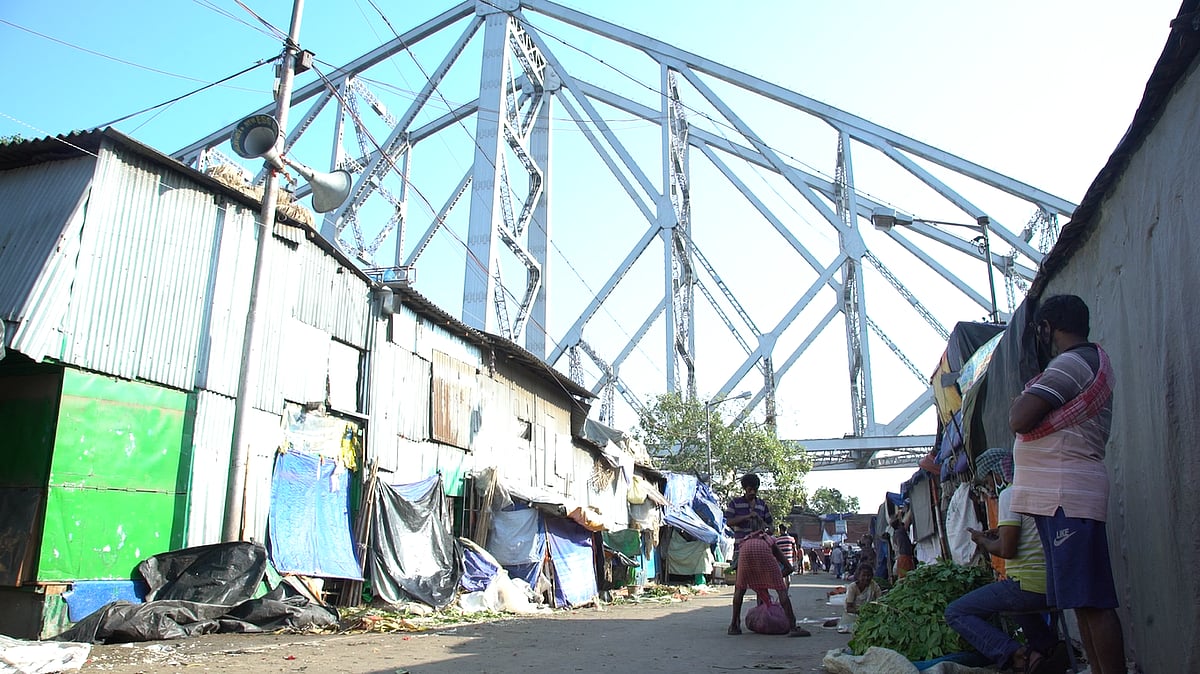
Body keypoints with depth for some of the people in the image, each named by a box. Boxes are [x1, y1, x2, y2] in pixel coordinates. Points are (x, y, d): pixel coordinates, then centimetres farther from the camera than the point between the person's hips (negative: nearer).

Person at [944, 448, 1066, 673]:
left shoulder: (1010, 494, -10)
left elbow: (1006, 550, -17)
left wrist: (982, 540, 1)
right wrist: (1002, 533, 20)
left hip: (1028, 585, -9)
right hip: (1052, 584, 9)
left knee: (955, 613, -5)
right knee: (1014, 602, 41)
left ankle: (1019, 656, -20)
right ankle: (1049, 647, 17)